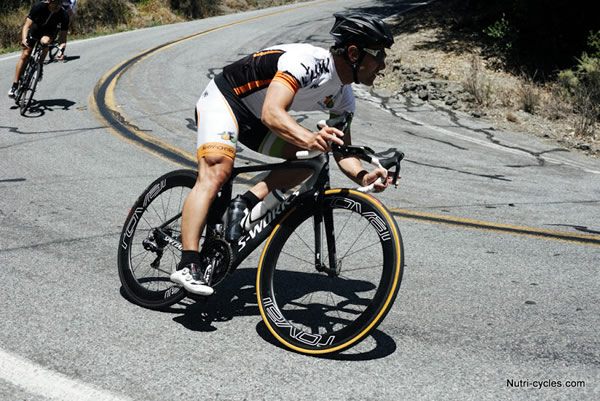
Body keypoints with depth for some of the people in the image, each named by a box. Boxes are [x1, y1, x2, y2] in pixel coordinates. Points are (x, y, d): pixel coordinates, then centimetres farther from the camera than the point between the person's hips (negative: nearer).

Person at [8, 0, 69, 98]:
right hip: (34, 30, 0)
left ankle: (40, 65, -11)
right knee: (25, 55, -11)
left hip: (48, 34, 0)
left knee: (45, 41, -35)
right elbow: (26, 25, -34)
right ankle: (15, 85, -2)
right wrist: (24, 39, -52)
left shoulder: (64, 16, -27)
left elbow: (63, 35, -27)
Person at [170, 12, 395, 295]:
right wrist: (309, 139, -58)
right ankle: (188, 265, -31)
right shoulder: (307, 61, -30)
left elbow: (342, 153, -3)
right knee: (216, 173, -27)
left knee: (307, 158, -9)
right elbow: (272, 113, -41)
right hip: (224, 99, -8)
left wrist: (364, 177, -25)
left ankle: (247, 203, -14)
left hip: (253, 120, 9)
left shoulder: (343, 97, -3)